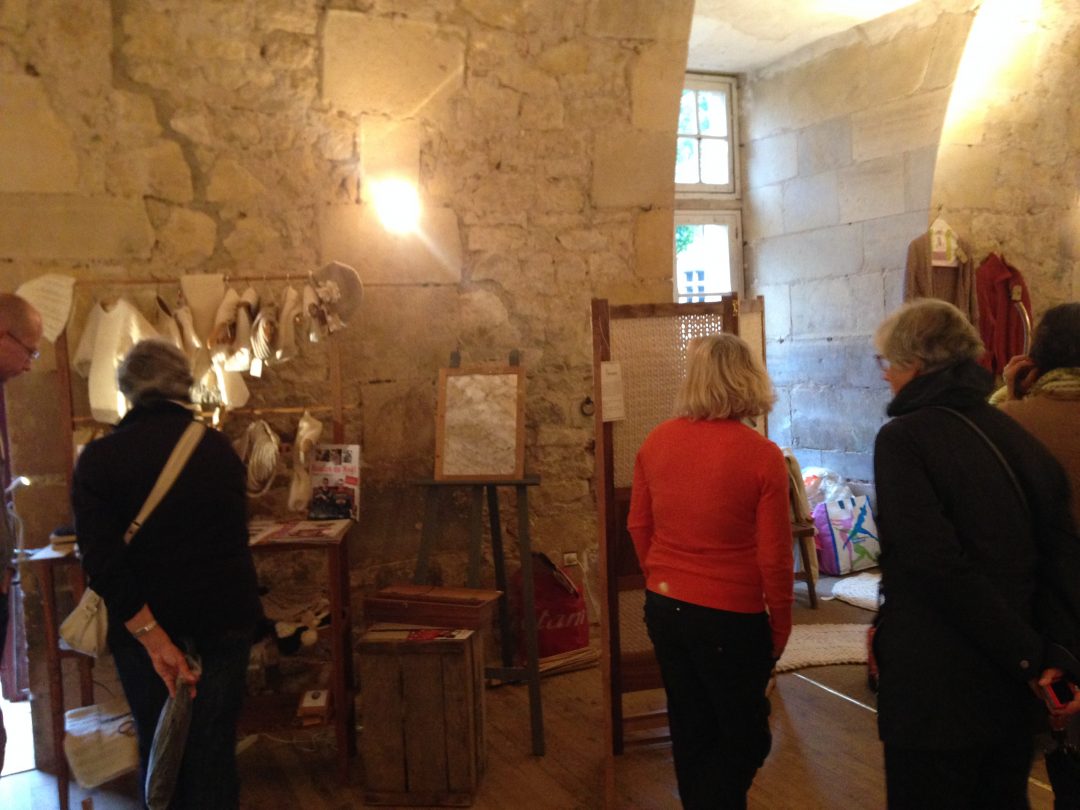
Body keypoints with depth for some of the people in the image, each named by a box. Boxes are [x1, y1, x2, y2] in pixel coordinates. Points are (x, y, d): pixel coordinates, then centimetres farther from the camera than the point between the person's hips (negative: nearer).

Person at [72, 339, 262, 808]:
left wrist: (153, 638, -18)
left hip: (144, 626, -1)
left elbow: (102, 560, -19)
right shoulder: (219, 448, -3)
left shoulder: (99, 458, -10)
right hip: (224, 620, 1)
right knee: (213, 751, 8)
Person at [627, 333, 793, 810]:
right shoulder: (762, 456, -17)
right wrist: (780, 627, 0)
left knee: (690, 732, 21)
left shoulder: (656, 442, -5)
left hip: (665, 608, 5)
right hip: (730, 617, -4)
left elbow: (638, 526, 5)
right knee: (744, 737, 15)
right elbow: (774, 557, -14)